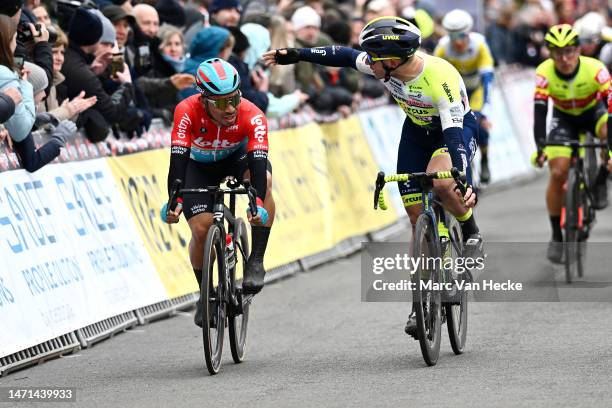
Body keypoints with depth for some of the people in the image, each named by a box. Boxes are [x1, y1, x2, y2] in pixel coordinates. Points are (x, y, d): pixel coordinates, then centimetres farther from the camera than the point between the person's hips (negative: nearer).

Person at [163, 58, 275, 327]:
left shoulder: (252, 116, -35)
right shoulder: (187, 111, -35)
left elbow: (258, 162, -43)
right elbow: (178, 158, -38)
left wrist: (258, 204, -57)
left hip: (239, 158, 0)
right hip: (200, 166, 0)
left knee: (264, 181, -33)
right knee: (202, 229, -16)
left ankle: (256, 262, -24)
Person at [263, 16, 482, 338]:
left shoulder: (441, 78, -38)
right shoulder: (383, 66, -22)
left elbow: (453, 133, -41)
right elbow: (344, 56, -4)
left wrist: (464, 182, -52)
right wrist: (296, 55, 0)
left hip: (457, 127, -5)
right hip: (417, 130, 6)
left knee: (440, 184, -37)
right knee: (418, 219, 0)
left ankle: (471, 233, -7)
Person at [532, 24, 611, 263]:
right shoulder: (544, 73, -28)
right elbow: (539, 112, -33)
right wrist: (540, 148, -47)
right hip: (564, 118, 1)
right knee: (557, 174, -14)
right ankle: (556, 236, 1)